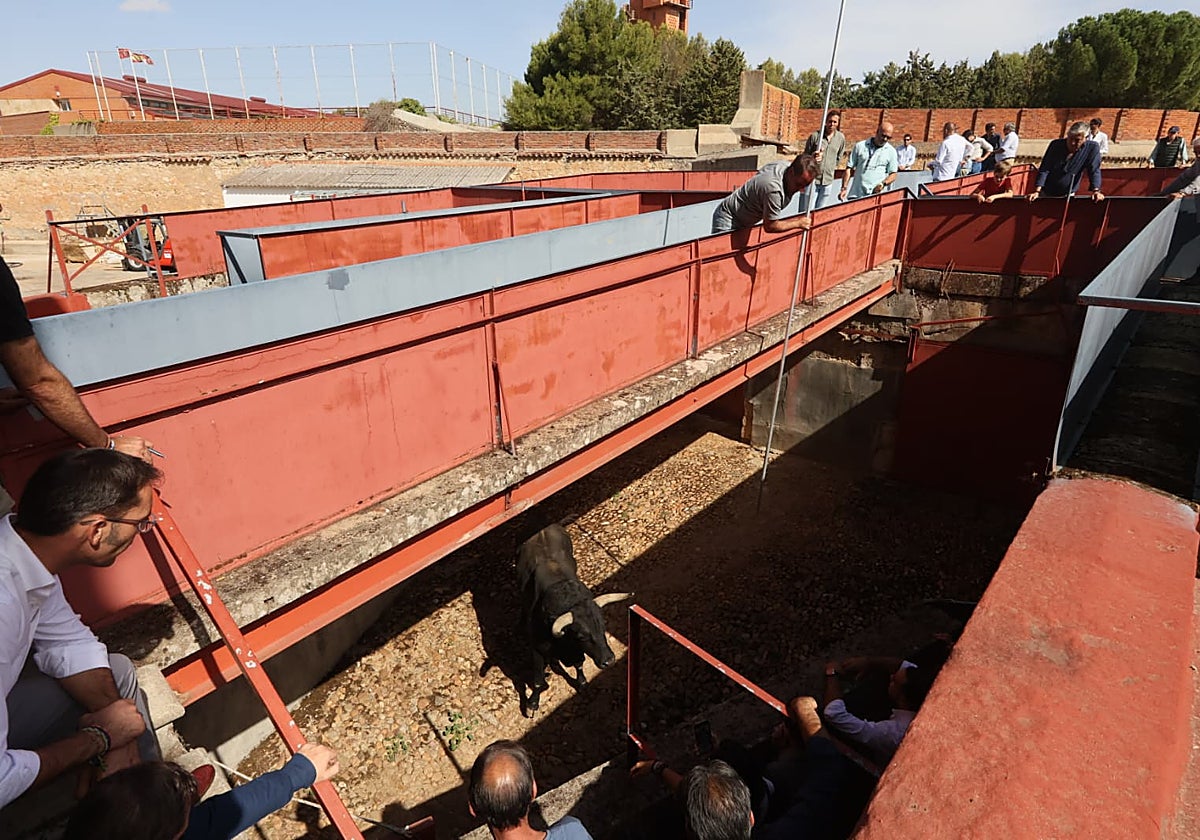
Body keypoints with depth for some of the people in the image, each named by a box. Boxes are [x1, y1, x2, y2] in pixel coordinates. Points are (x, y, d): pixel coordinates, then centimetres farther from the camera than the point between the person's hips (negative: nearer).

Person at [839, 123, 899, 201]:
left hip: (877, 196, 0)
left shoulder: (891, 151, 10)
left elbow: (893, 174, 8)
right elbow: (849, 168, 8)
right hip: (855, 195, 1)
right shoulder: (860, 146, 10)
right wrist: (844, 188, -3)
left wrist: (883, 184, -13)